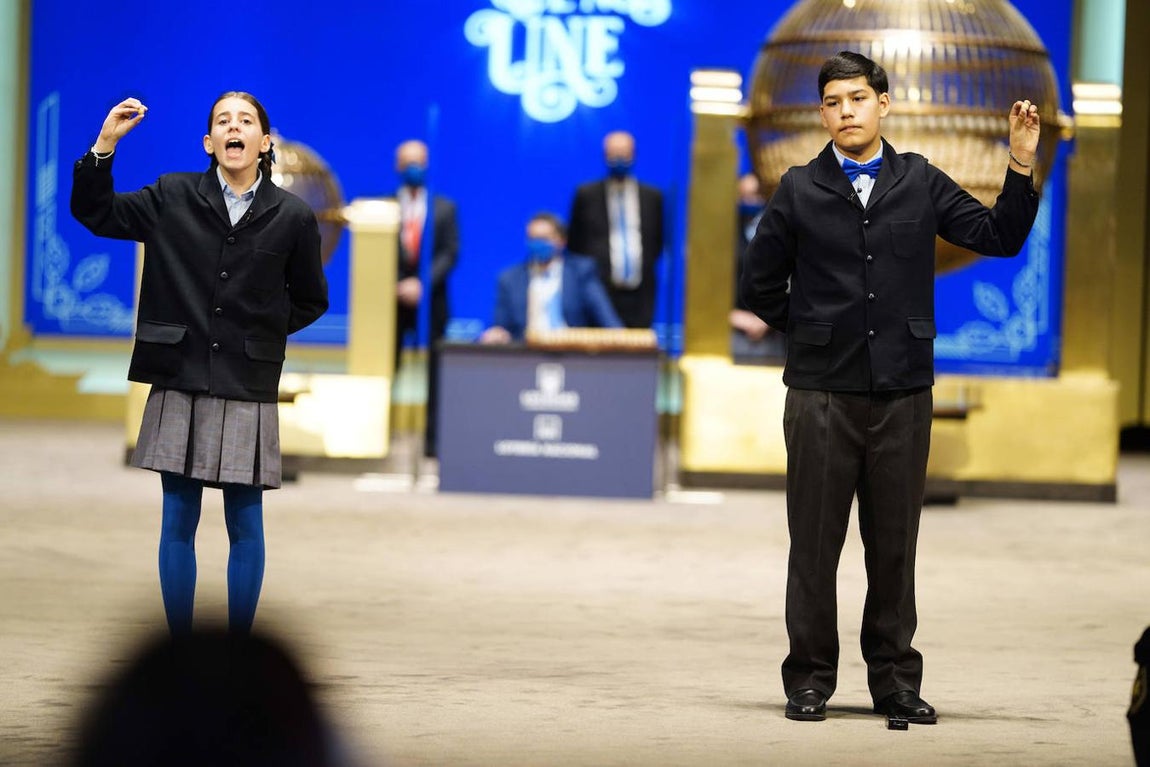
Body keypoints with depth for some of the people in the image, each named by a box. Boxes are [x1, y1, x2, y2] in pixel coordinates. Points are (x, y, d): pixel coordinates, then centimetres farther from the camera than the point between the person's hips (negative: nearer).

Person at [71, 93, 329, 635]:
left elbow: (310, 301, 12)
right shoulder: (173, 198, 2)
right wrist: (105, 145, -5)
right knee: (178, 521, 5)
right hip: (180, 384, 1)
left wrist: (262, 332, 1)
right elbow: (94, 213, 7)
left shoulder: (293, 217, -1)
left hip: (249, 391, -1)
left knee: (245, 526, 4)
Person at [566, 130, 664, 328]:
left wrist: (647, 265, 7)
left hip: (640, 296, 2)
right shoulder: (587, 195, 7)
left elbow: (659, 241, 19)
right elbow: (574, 244, 11)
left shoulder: (652, 197, 13)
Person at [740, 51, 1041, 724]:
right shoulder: (800, 191, 4)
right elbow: (761, 284, 11)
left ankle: (896, 681, 15)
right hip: (821, 393, -1)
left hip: (903, 393, 1)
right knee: (815, 543, 3)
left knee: (895, 545, 6)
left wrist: (1021, 168, -7)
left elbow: (1000, 237, 3)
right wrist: (811, 333, 6)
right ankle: (810, 680, 12)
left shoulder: (920, 183, 7)